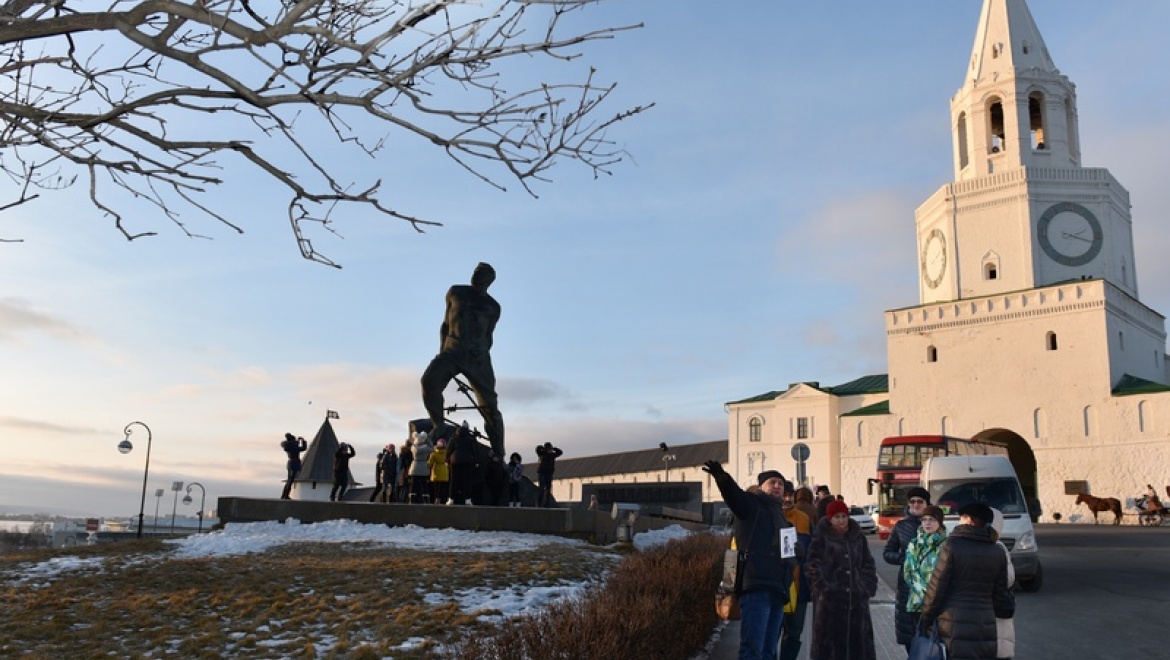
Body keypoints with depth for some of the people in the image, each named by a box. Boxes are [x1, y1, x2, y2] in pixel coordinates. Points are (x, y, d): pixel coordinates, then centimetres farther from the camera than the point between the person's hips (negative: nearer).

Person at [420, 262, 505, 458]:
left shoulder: (493, 306, 14)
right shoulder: (456, 292, 16)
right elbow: (445, 324, 19)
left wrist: (481, 355, 5)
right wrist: (442, 351, 10)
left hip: (478, 356, 0)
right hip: (452, 351, 0)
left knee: (490, 407, -6)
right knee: (430, 380, -30)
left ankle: (498, 455, -1)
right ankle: (439, 425, -14)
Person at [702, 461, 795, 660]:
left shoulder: (780, 515, 28)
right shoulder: (752, 505, 4)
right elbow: (734, 495, -19)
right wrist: (723, 479, -41)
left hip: (777, 590, 8)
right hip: (756, 586, -8)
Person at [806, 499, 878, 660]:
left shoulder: (858, 537, 12)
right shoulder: (821, 538, -2)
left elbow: (868, 564, 17)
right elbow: (813, 565, -6)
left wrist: (869, 586, 6)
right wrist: (822, 587, -15)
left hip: (856, 598, 4)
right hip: (830, 599, -4)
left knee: (858, 640, 8)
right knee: (829, 642, -3)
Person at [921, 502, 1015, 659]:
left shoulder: (951, 545, -8)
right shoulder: (997, 552, 5)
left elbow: (936, 588, -8)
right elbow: (1000, 594, 9)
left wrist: (925, 620, 2)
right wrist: (1007, 608, 31)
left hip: (953, 628, -4)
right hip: (985, 627, 4)